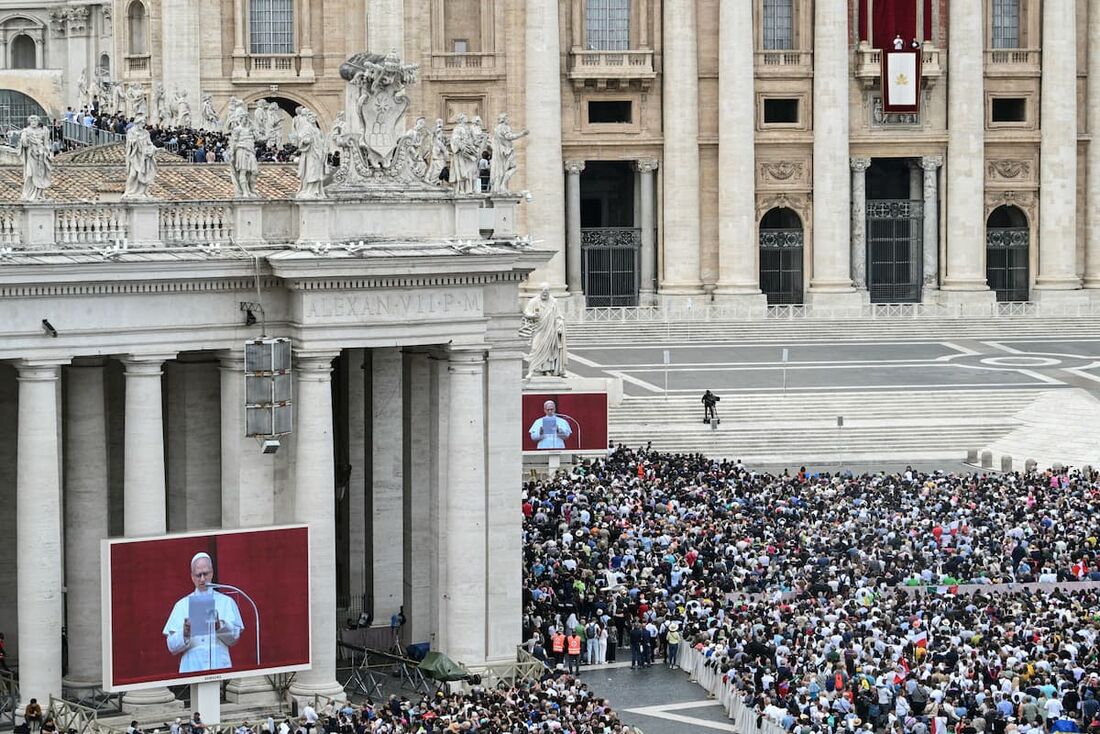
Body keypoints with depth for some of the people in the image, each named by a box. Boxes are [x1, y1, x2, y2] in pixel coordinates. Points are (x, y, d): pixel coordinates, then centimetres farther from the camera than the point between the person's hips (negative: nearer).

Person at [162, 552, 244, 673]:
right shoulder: (181, 605, 16)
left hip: (220, 667, 0)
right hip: (191, 668, 0)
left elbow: (235, 638, 5)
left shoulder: (226, 602, 15)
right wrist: (184, 634, -11)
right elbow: (172, 646, 8)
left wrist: (220, 626, -12)